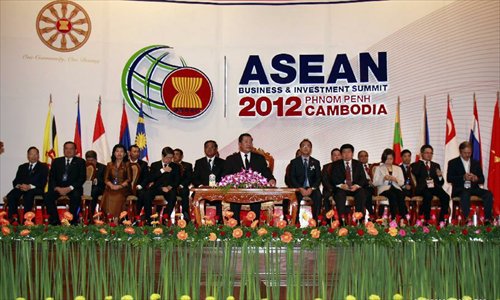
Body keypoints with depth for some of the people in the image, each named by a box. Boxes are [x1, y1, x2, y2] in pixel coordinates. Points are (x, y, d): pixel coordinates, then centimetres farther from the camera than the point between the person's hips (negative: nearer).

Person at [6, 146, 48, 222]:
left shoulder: (43, 167, 11)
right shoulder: (22, 167, 24)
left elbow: (43, 182, -2)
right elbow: (15, 181, 15)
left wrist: (30, 186, -19)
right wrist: (18, 185, -11)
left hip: (36, 189, -4)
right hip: (21, 188, 4)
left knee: (28, 195, -38)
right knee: (11, 195, -28)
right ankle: (11, 218, -27)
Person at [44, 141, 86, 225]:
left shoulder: (80, 162, 9)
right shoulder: (56, 161, 16)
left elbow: (82, 178, -3)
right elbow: (51, 177, 8)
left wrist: (70, 188, -16)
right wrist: (57, 188, -13)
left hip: (73, 188, -2)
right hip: (58, 188, 3)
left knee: (76, 196, -35)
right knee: (47, 196, -26)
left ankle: (73, 221, -21)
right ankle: (54, 220, -15)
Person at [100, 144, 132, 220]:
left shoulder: (127, 164, 11)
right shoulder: (109, 165, 19)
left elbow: (129, 179, 2)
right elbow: (106, 179, 11)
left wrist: (120, 186, -13)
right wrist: (112, 185, -9)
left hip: (123, 189, -2)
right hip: (111, 188, 2)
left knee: (118, 197, -33)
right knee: (108, 197, -29)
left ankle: (116, 219, -34)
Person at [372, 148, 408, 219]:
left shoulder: (398, 168, 24)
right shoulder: (379, 168, 16)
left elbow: (402, 182, 13)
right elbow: (375, 183, 5)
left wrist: (395, 179, -8)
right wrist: (383, 179, -13)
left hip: (395, 187, 2)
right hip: (384, 189, -2)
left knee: (401, 195, -34)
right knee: (392, 195, -36)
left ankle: (404, 217, -35)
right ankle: (394, 218, -40)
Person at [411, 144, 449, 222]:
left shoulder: (436, 165, 25)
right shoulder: (415, 165, 15)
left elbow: (441, 183, 20)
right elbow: (415, 173, -11)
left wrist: (440, 176, -3)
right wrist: (422, 161, 0)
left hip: (434, 187, 4)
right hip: (423, 188, -4)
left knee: (446, 197, -27)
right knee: (428, 196, -36)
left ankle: (441, 220, -18)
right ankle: (427, 220, -28)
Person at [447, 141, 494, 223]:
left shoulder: (476, 163, 18)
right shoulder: (453, 163, 6)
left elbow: (482, 180, 14)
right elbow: (449, 178, -6)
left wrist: (476, 179, -11)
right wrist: (463, 177, -20)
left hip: (473, 188, 4)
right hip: (460, 189, -4)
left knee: (488, 194, -23)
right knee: (465, 194, -38)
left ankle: (487, 219, -24)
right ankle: (466, 219, -39)